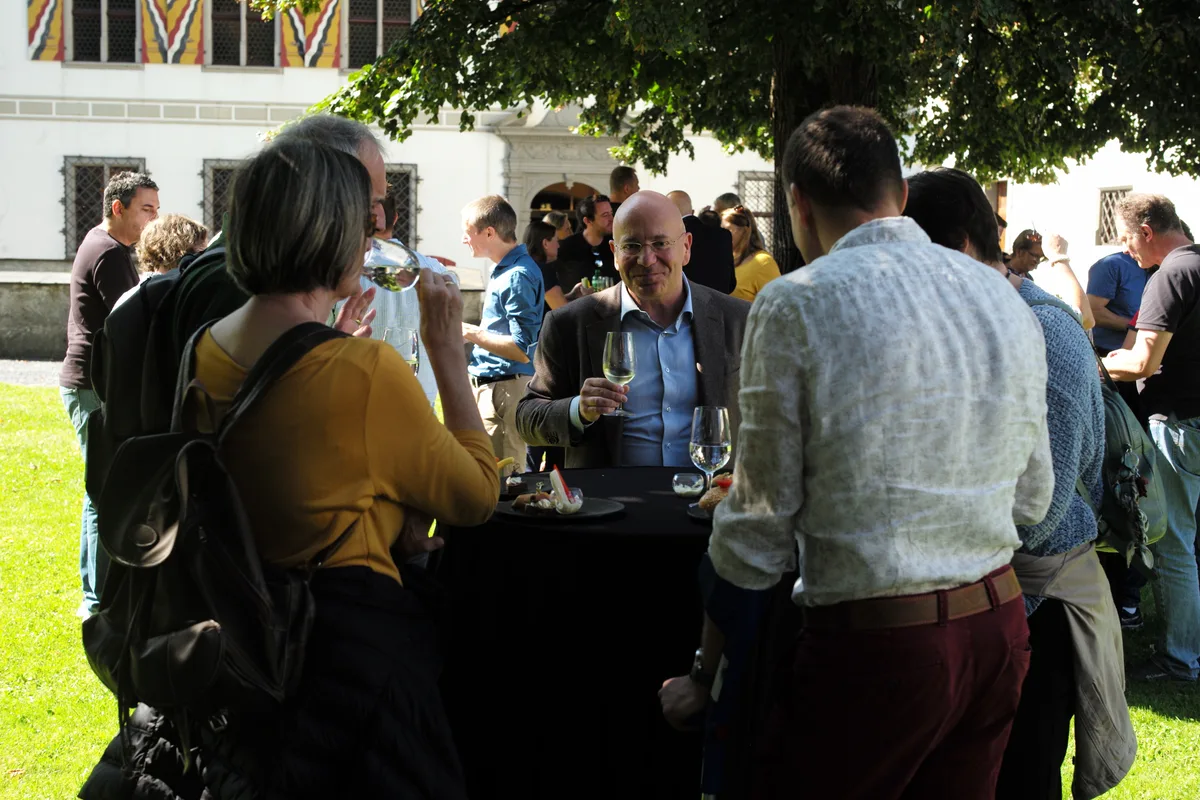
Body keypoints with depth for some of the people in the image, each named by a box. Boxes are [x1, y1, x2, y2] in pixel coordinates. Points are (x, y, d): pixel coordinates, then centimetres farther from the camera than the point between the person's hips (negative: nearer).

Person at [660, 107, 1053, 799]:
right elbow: (1033, 499, 15)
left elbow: (761, 525, -8)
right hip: (1002, 631, 6)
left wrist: (705, 678, 3)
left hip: (873, 645, -6)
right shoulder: (1003, 297, 8)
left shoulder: (796, 306, -10)